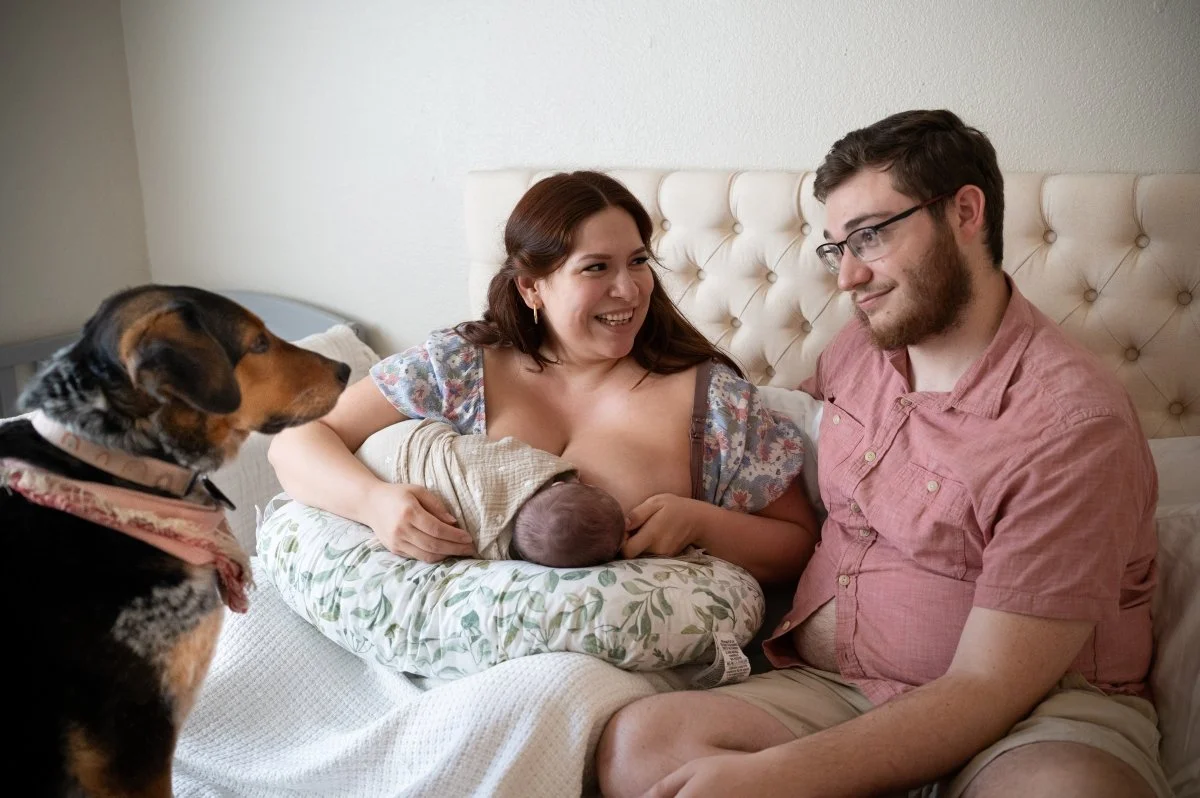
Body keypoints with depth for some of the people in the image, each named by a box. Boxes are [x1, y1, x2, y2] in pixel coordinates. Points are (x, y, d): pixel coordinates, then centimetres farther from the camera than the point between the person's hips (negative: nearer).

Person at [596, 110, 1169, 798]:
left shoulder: (1073, 422, -16)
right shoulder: (857, 348, 6)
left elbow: (989, 688, -19)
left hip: (1041, 712, -5)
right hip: (833, 686, 6)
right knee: (638, 741, -22)